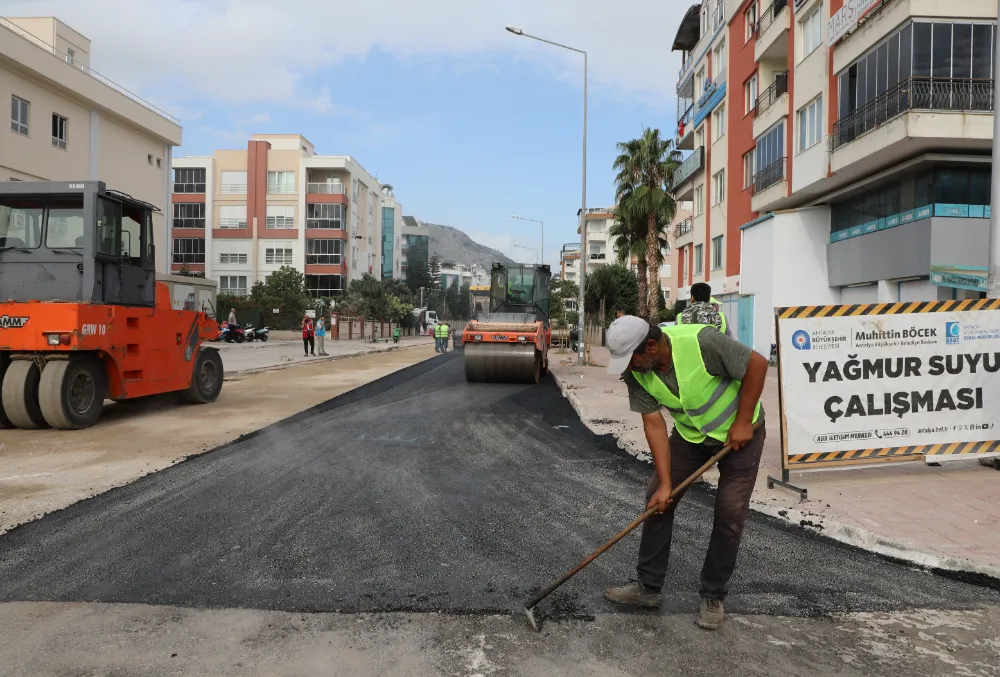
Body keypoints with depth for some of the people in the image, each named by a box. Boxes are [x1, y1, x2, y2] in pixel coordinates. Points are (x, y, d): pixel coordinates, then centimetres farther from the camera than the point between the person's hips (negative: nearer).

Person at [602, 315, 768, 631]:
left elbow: (758, 364, -24)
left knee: (730, 513, -4)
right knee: (657, 499, -1)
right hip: (689, 433, 4)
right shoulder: (635, 371, -19)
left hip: (739, 431, -4)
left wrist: (743, 423, -20)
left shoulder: (701, 341, -35)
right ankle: (649, 587, 13)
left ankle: (713, 597, 14)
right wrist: (665, 483, -18)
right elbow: (654, 424, -15)